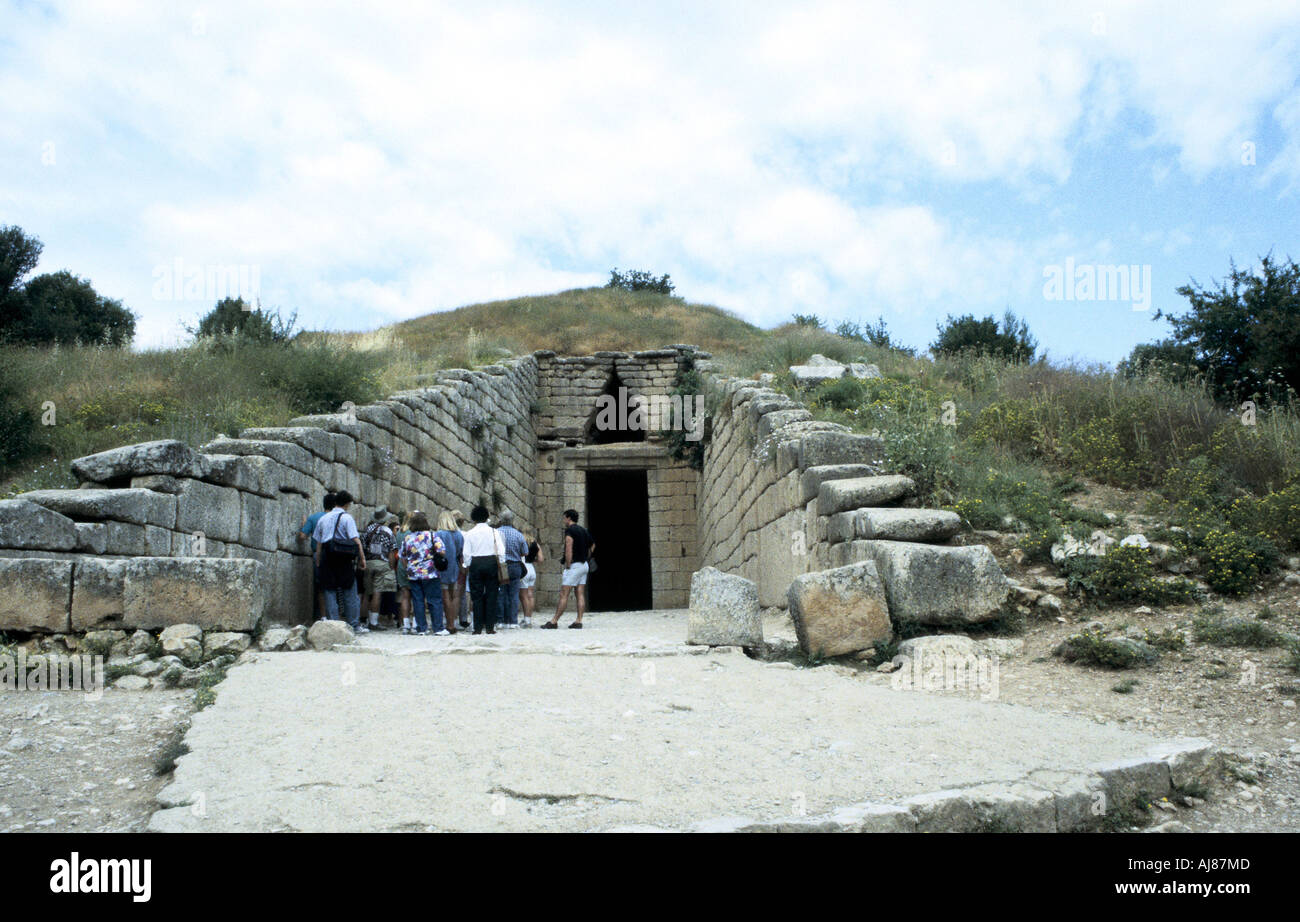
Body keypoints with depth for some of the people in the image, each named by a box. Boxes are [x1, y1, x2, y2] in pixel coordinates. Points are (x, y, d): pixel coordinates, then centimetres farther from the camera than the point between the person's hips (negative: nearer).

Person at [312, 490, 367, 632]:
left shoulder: (323, 518, 12)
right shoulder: (346, 517, -4)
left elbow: (318, 543, 12)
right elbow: (356, 540, -11)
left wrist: (318, 562, 17)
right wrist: (362, 558, -6)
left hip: (327, 558, 4)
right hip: (344, 560, -4)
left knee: (330, 591, 6)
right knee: (350, 593, 3)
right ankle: (354, 624, 6)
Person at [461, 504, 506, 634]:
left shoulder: (470, 533, 0)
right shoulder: (493, 531, 0)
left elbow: (466, 553, -1)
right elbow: (501, 551, -2)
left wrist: (466, 565, 11)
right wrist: (501, 565, 6)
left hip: (475, 564, 0)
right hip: (491, 562, 0)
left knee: (477, 597, 4)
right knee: (491, 596, 4)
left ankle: (478, 627, 2)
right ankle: (490, 627, 2)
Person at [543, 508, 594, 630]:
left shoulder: (569, 530, -10)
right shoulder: (584, 530, 15)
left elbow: (569, 549, -21)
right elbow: (592, 545, 28)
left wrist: (568, 566, -18)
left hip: (574, 565, -8)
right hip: (584, 565, 8)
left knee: (564, 594, -6)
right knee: (580, 595, 5)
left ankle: (554, 621, -5)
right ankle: (579, 621, 2)